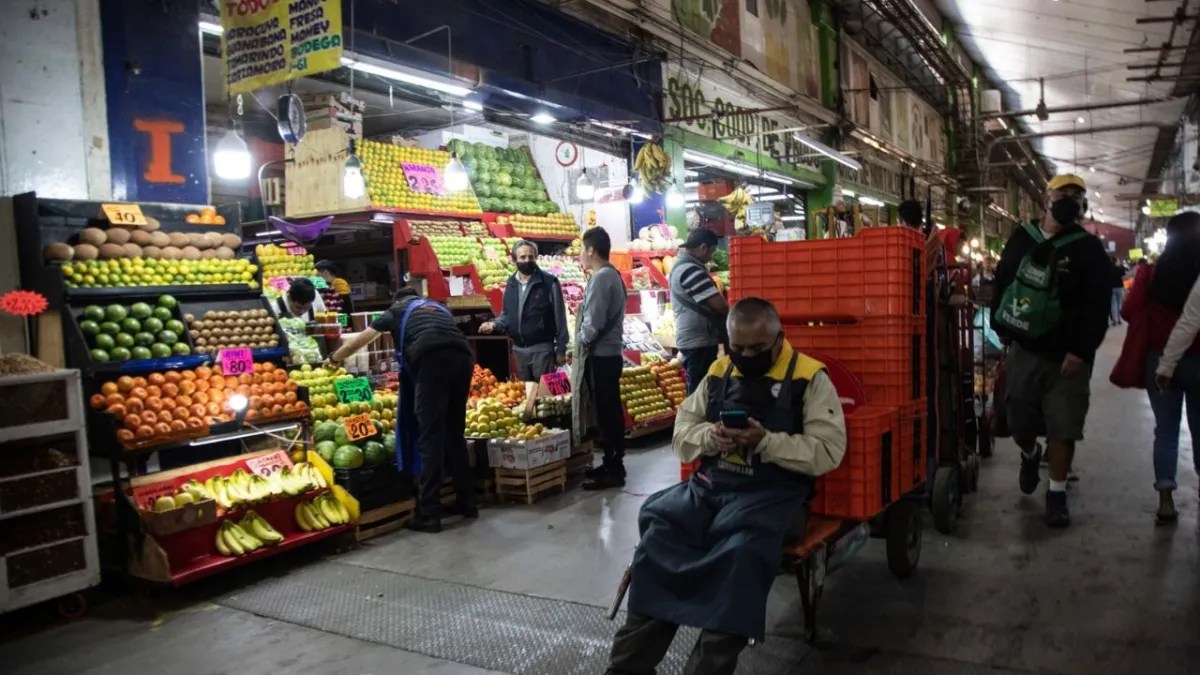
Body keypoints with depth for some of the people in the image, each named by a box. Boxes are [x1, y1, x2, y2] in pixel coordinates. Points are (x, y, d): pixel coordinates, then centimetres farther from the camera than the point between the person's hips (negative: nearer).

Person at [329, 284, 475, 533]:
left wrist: (333, 359, 53)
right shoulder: (439, 307, 37)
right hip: (463, 357, 4)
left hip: (432, 360, -4)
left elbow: (356, 343, 35)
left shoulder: (396, 310, 28)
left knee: (430, 436, -2)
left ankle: (429, 514, -2)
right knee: (454, 433, 16)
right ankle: (466, 502, 23)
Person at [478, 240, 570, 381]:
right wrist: (494, 324, -5)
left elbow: (559, 318, -8)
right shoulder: (511, 284, 7)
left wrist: (561, 349, -9)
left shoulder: (549, 282, -9)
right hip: (519, 349, 6)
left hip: (542, 348, -6)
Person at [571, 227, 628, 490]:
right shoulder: (612, 275, 14)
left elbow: (593, 322, -21)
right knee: (610, 411, 13)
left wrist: (580, 341, -4)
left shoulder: (600, 278, -16)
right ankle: (613, 464, 22)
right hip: (609, 352, 10)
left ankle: (613, 470, 2)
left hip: (600, 355, -10)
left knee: (607, 412, -4)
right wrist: (587, 339, 14)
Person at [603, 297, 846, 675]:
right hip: (710, 484, 4)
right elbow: (681, 435, 15)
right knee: (658, 529, -22)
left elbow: (827, 451, -7)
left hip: (773, 492, -4)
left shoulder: (809, 379, 0)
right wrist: (710, 437, -8)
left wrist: (766, 442, -19)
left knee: (740, 550, -34)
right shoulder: (718, 373, 14)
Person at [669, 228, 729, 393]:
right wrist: (730, 314, -2)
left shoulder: (682, 263, 14)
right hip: (699, 341, -10)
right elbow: (718, 304, -22)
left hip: (694, 338, 10)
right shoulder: (691, 270, -20)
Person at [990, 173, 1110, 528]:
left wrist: (1081, 351, -18)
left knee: (1063, 429, 0)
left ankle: (1056, 494, 14)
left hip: (1068, 356, -2)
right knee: (1019, 421, 10)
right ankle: (1030, 455, 43)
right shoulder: (1021, 239, 7)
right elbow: (1001, 285, 15)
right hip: (1024, 350, 3)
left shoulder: (1089, 249, -3)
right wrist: (1001, 330, 8)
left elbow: (1097, 308, -9)